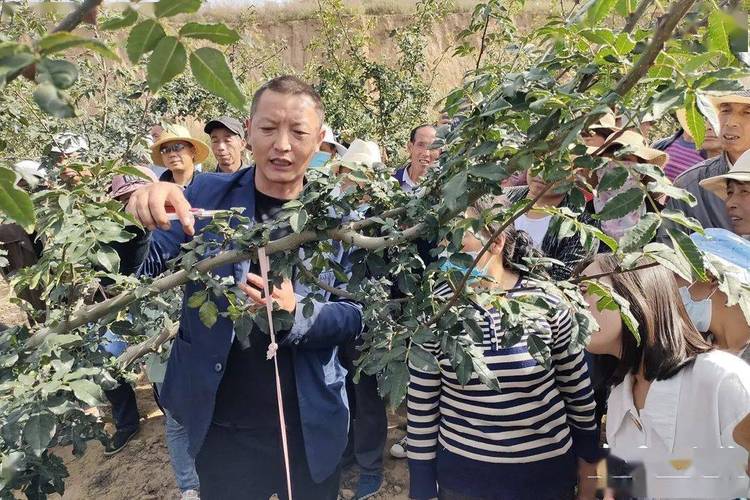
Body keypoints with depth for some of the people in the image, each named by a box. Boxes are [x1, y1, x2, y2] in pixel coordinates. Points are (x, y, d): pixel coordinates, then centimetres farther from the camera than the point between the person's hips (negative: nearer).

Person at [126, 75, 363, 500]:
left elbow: (356, 315, -6)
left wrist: (297, 314, -26)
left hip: (310, 427, 0)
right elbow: (143, 273, -11)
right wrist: (145, 211, -32)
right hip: (221, 425, 0)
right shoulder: (205, 194, -5)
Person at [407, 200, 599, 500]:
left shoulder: (546, 300, -14)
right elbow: (421, 405, -5)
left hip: (547, 467, 0)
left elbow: (577, 387, 0)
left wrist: (587, 462, 8)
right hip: (461, 470, 0)